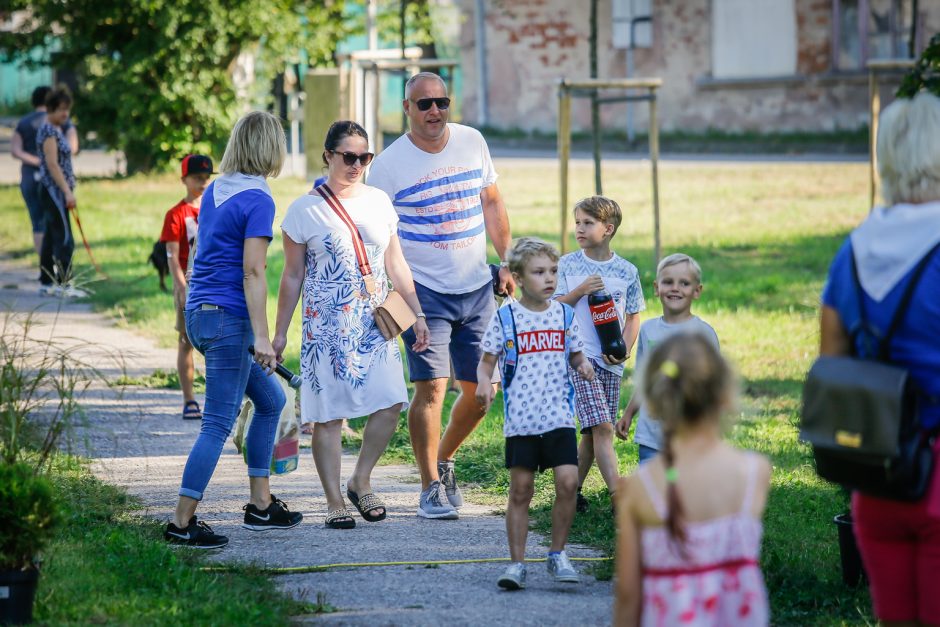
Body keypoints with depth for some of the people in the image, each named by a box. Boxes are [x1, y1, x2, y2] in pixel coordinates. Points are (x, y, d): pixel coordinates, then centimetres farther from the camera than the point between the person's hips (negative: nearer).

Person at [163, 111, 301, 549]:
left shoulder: (214, 191, 12)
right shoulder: (258, 200, -13)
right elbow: (253, 272, -18)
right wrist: (262, 337, -18)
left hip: (199, 313, 9)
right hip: (227, 317, -9)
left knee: (271, 399, 19)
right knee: (218, 423, -4)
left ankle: (261, 505, 23)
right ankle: (182, 523, -4)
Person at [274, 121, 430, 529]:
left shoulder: (379, 202, 10)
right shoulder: (305, 210, -2)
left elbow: (395, 265, 16)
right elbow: (292, 276, 2)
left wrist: (417, 314, 12)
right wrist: (279, 333, 1)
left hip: (375, 325, 4)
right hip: (326, 327, -4)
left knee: (391, 401, -8)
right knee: (328, 414, -3)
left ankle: (361, 481, 11)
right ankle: (335, 503, 4)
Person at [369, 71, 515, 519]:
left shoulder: (472, 143, 5)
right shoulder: (389, 163, -8)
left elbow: (491, 204, 16)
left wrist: (507, 263, 11)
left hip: (477, 288, 5)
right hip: (425, 291, -5)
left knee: (481, 389, 6)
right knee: (431, 386, -13)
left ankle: (443, 459, 30)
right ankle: (431, 488, -2)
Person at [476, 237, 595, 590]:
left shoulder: (564, 315, 7)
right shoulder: (505, 318, -1)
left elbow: (576, 355, 18)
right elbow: (487, 361, 4)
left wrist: (583, 365, -5)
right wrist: (484, 383, -17)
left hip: (560, 416, 2)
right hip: (520, 419, -2)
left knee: (568, 482, -11)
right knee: (520, 491, 2)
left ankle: (557, 554, 6)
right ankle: (517, 563, 10)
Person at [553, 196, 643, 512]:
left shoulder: (627, 271, 5)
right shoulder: (568, 264, 3)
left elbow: (633, 317, 9)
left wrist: (623, 350, -7)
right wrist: (580, 291, -14)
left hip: (610, 361, 3)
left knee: (594, 432, 7)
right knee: (601, 426, -14)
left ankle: (573, 490, 23)